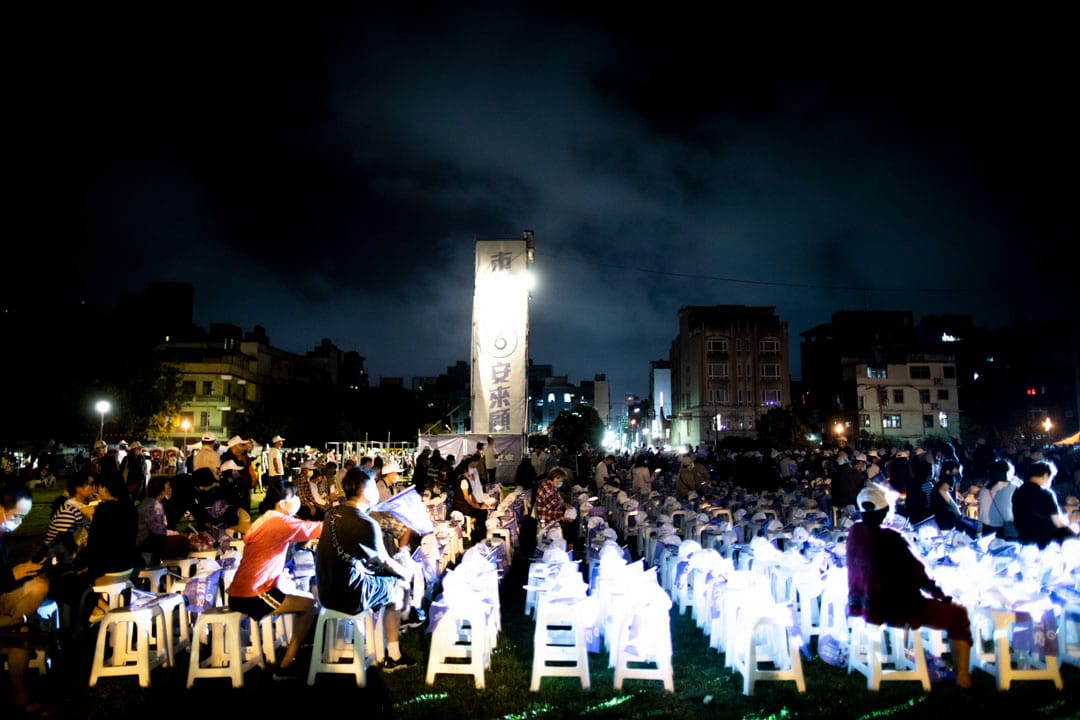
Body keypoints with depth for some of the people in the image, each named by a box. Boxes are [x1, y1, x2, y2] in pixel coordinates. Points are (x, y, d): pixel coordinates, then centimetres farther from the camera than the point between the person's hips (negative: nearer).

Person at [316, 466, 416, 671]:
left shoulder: (332, 514, 2)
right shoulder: (366, 524, -21)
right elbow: (385, 562, -6)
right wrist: (406, 572, 14)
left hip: (325, 591, 7)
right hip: (350, 598, -7)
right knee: (399, 585, 14)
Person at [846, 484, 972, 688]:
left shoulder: (855, 532, -4)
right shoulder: (890, 539, -23)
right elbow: (916, 573, -13)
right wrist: (939, 594, 4)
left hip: (863, 605, 7)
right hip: (893, 610, -7)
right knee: (958, 614, 8)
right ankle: (963, 678, 6)